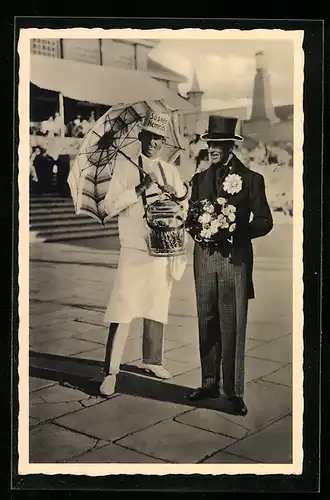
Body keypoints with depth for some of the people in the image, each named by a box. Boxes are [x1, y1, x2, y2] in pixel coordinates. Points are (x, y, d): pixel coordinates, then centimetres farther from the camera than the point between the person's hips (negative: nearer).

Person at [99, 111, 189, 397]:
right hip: (134, 251, -5)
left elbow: (185, 208, 12)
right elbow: (110, 206, -9)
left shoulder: (170, 171, 12)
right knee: (123, 311, -10)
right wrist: (139, 189, -17)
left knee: (157, 307, 14)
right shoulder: (125, 167, 0)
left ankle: (152, 360, 31)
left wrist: (176, 192, -7)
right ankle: (110, 372, -3)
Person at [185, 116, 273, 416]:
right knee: (207, 324, 9)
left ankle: (234, 391, 6)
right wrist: (199, 233, -5)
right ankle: (210, 384, 21)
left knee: (233, 328, -3)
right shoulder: (200, 179, 13)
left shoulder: (251, 179, 1)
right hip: (205, 258, 4)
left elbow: (264, 221, 0)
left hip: (235, 258, -4)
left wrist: (235, 232, -15)